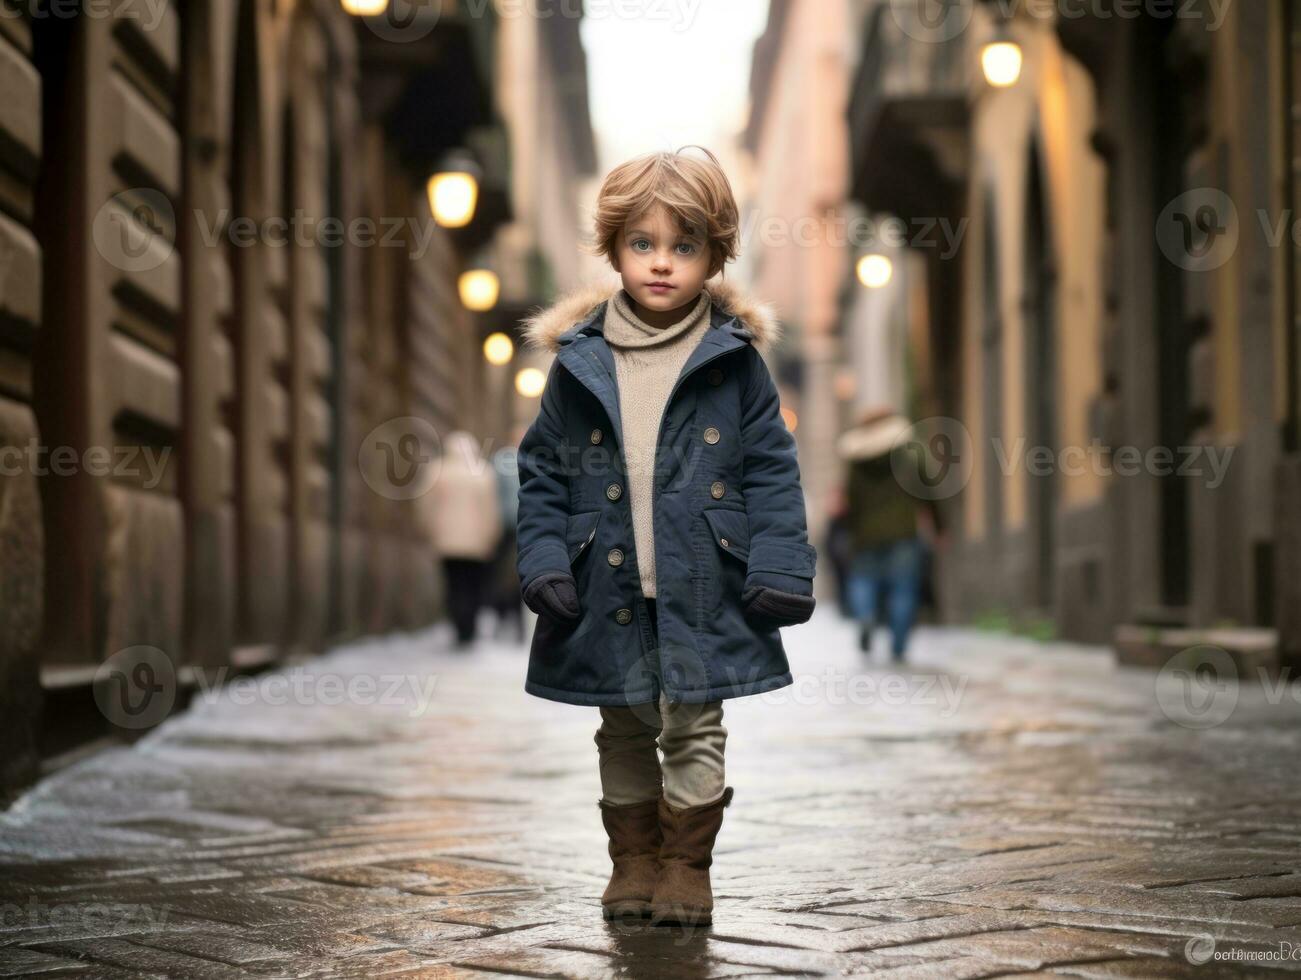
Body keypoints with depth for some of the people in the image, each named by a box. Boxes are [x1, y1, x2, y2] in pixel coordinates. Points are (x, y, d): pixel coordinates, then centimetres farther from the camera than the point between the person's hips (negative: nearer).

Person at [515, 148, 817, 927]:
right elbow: (543, 470, 4)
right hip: (607, 594, 2)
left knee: (693, 727, 6)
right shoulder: (579, 361, -1)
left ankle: (687, 863, 20)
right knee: (624, 731, 14)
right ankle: (634, 860, 27)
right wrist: (544, 562, -5)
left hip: (702, 591, -2)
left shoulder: (734, 359, -4)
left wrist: (780, 569, -8)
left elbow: (772, 468, -2)